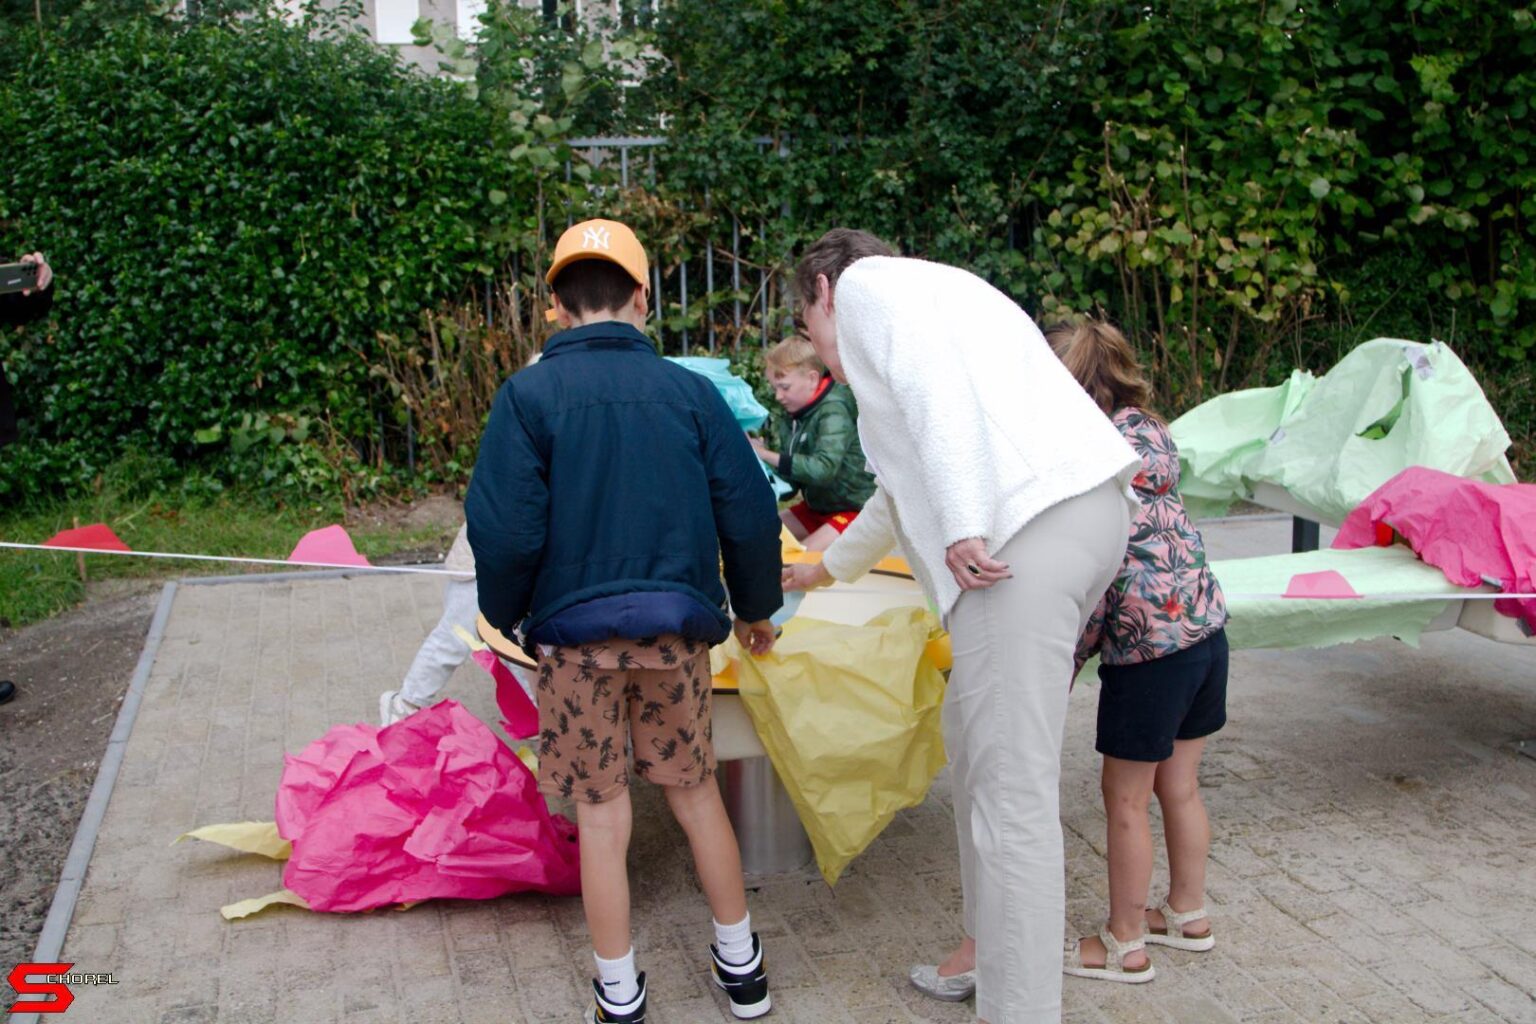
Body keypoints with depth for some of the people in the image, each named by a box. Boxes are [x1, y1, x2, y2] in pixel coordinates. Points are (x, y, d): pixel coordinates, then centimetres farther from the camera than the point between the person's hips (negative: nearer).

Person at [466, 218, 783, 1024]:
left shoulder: (529, 393, -6)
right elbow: (750, 514, -2)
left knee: (601, 808, 11)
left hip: (576, 629, -2)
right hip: (676, 625, 2)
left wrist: (504, 614, 7)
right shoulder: (689, 391, -1)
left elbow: (506, 531, -11)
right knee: (695, 786, 19)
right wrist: (754, 607, 14)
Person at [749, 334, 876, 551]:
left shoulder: (834, 411, -21)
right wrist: (760, 453, -15)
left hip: (855, 509, -9)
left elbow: (824, 468, -35)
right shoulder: (793, 419, 2)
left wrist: (768, 455, -30)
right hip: (817, 507, 9)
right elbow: (793, 475, 2)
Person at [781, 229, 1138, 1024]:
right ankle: (988, 946, 35)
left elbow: (933, 383, -14)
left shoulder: (864, 283, 8)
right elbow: (907, 482, 45)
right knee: (974, 742, 22)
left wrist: (963, 527, -21)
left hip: (1031, 526, -10)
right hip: (1087, 512, 10)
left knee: (1012, 789, -7)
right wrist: (828, 567, 58)